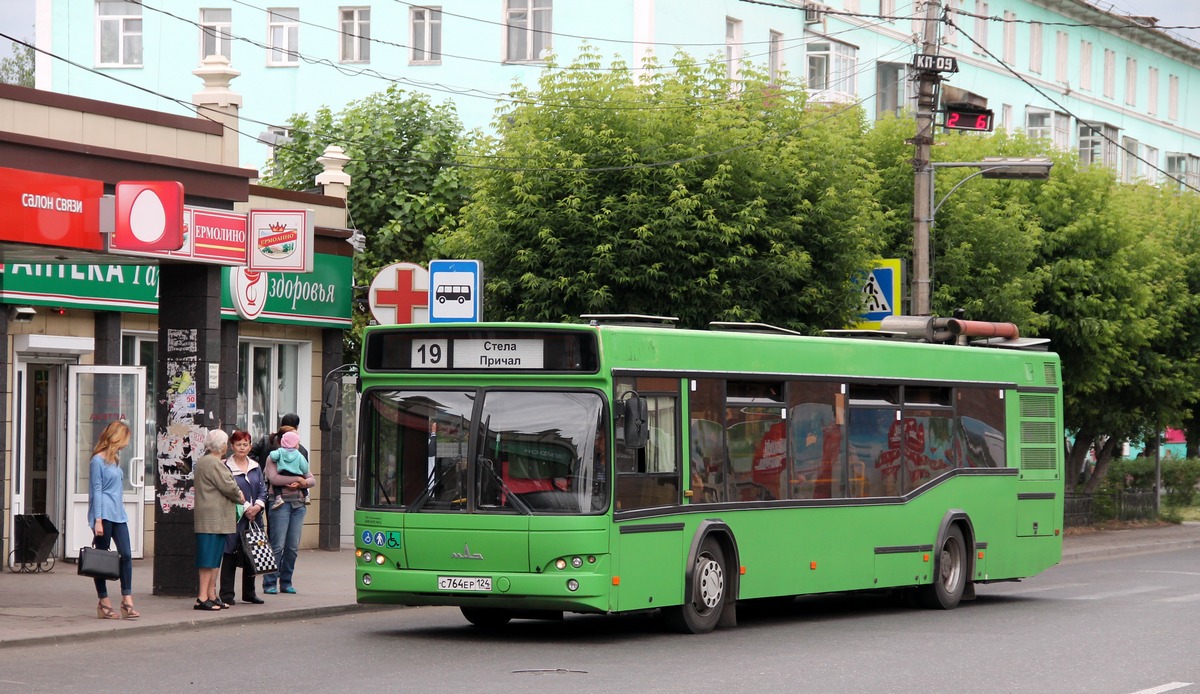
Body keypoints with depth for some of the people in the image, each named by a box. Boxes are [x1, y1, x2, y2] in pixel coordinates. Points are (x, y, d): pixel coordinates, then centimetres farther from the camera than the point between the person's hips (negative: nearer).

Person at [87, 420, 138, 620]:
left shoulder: (114, 459, 17)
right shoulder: (98, 460, -7)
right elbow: (96, 491, -11)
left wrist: (119, 510, 15)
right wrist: (98, 520, -15)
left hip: (118, 515, 8)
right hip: (104, 515, -8)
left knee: (126, 555, -4)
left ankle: (127, 601, -5)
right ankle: (103, 602, 7)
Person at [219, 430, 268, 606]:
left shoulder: (256, 467, 14)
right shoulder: (226, 467, -5)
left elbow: (263, 489, 11)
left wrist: (258, 506, -8)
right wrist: (245, 508, -15)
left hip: (254, 518, 6)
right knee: (230, 554, -4)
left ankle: (249, 592, 20)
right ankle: (227, 594, 0)